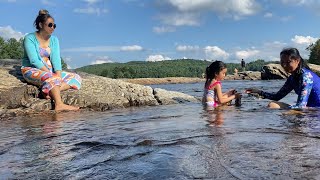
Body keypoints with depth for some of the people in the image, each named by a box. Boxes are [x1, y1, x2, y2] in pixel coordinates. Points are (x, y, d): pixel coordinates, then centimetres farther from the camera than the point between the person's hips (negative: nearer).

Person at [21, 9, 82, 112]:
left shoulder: (54, 40, 9)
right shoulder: (30, 38, -7)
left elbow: (56, 59, -4)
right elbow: (34, 60, -18)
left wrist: (58, 74, -21)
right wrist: (51, 73, -26)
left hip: (49, 71, 6)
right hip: (31, 70, -6)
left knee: (76, 78, -11)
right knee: (51, 78, -38)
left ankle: (50, 92, -30)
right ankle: (59, 104, -48)